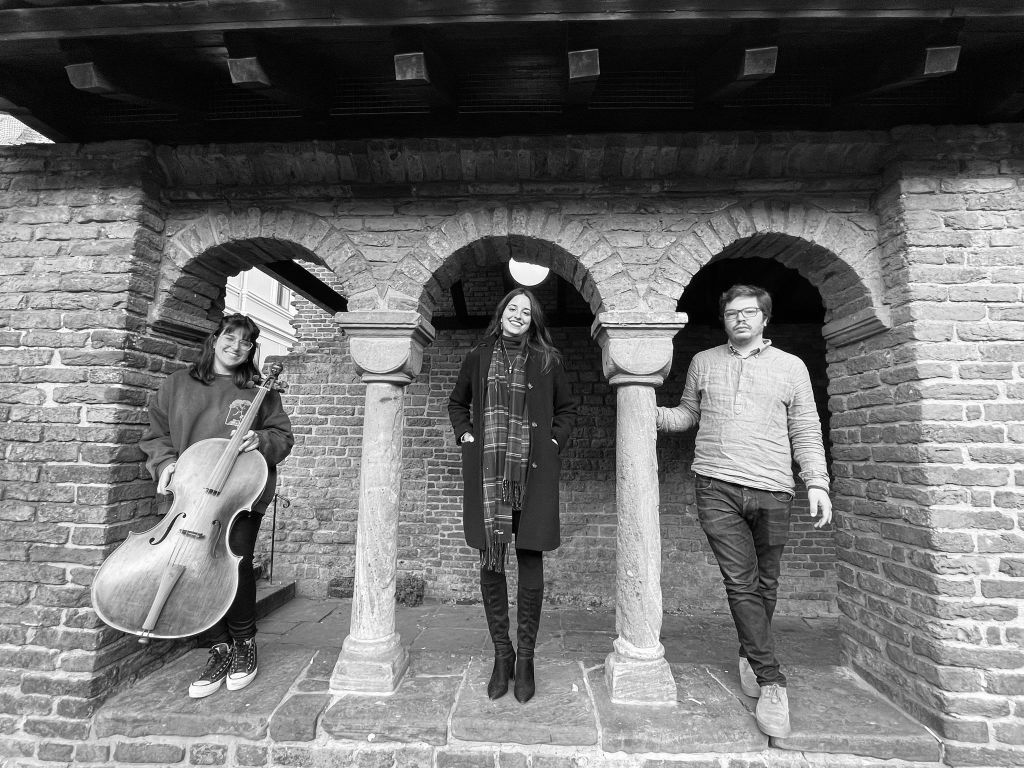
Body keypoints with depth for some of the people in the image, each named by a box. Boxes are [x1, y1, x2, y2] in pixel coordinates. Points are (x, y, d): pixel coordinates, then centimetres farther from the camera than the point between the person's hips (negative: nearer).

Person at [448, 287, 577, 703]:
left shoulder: (546, 360, 8)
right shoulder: (478, 357, 12)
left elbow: (567, 408, 17)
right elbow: (456, 403, 23)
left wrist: (554, 441, 3)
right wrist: (465, 434, 8)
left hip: (532, 471, -1)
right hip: (487, 471, 1)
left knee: (530, 558, 3)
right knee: (491, 559, 5)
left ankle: (525, 657, 19)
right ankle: (501, 653, 22)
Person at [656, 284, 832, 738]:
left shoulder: (791, 367, 10)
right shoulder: (703, 363, 13)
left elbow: (806, 432, 9)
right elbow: (687, 415, 17)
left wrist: (817, 482, -2)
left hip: (772, 489, 1)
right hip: (717, 485, 0)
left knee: (764, 584, 11)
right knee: (740, 582, -5)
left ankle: (749, 655, 36)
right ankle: (771, 684, 8)